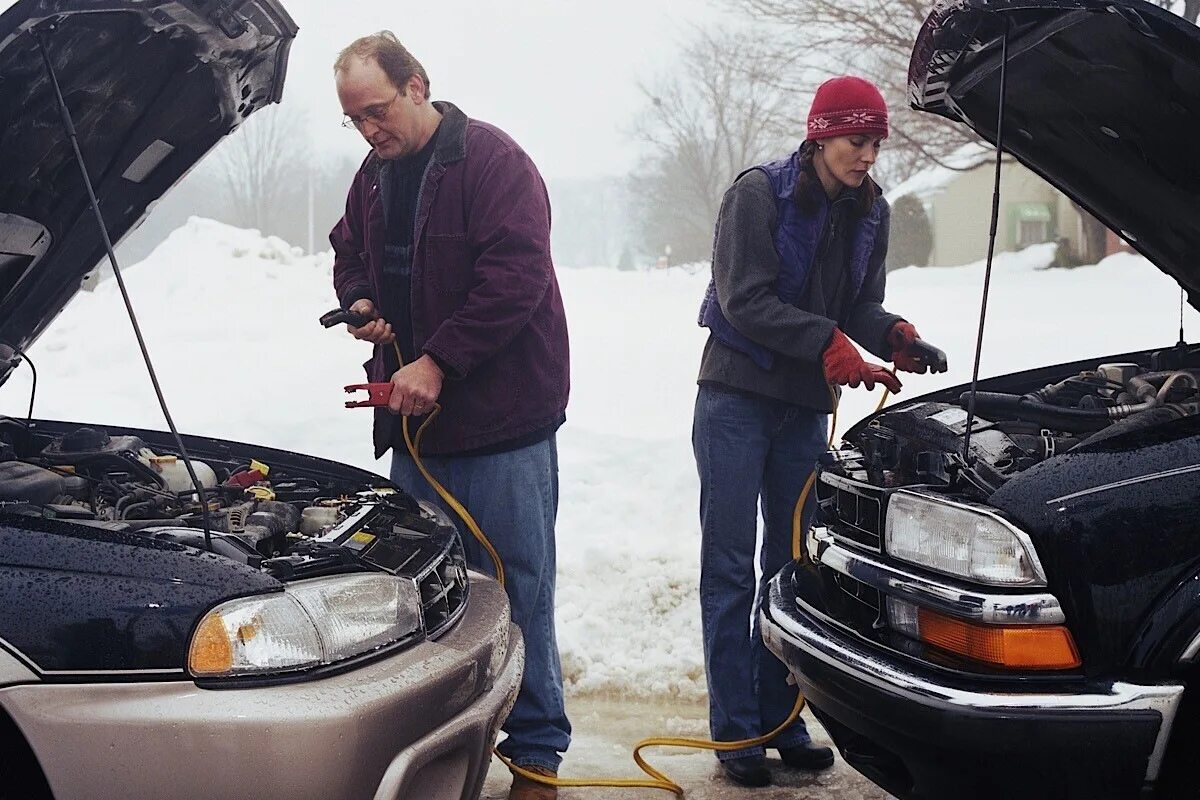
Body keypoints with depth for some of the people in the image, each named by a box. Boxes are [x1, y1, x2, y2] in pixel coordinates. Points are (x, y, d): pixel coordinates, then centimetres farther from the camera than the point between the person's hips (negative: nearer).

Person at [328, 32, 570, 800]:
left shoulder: (493, 161, -11)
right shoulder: (374, 176, 13)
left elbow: (515, 276, -19)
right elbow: (351, 255, 27)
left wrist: (438, 361, -22)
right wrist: (358, 302, 4)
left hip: (503, 420, -7)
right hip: (412, 419, 7)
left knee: (516, 588, -1)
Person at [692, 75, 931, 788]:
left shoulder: (870, 213, 7)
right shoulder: (759, 194, -11)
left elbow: (861, 308, 9)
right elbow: (745, 299, -18)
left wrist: (896, 337, -13)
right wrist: (829, 345, -26)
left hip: (808, 409, 6)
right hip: (738, 400, -6)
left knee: (792, 563, 10)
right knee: (731, 568, -1)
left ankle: (779, 719, 21)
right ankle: (735, 730, 5)